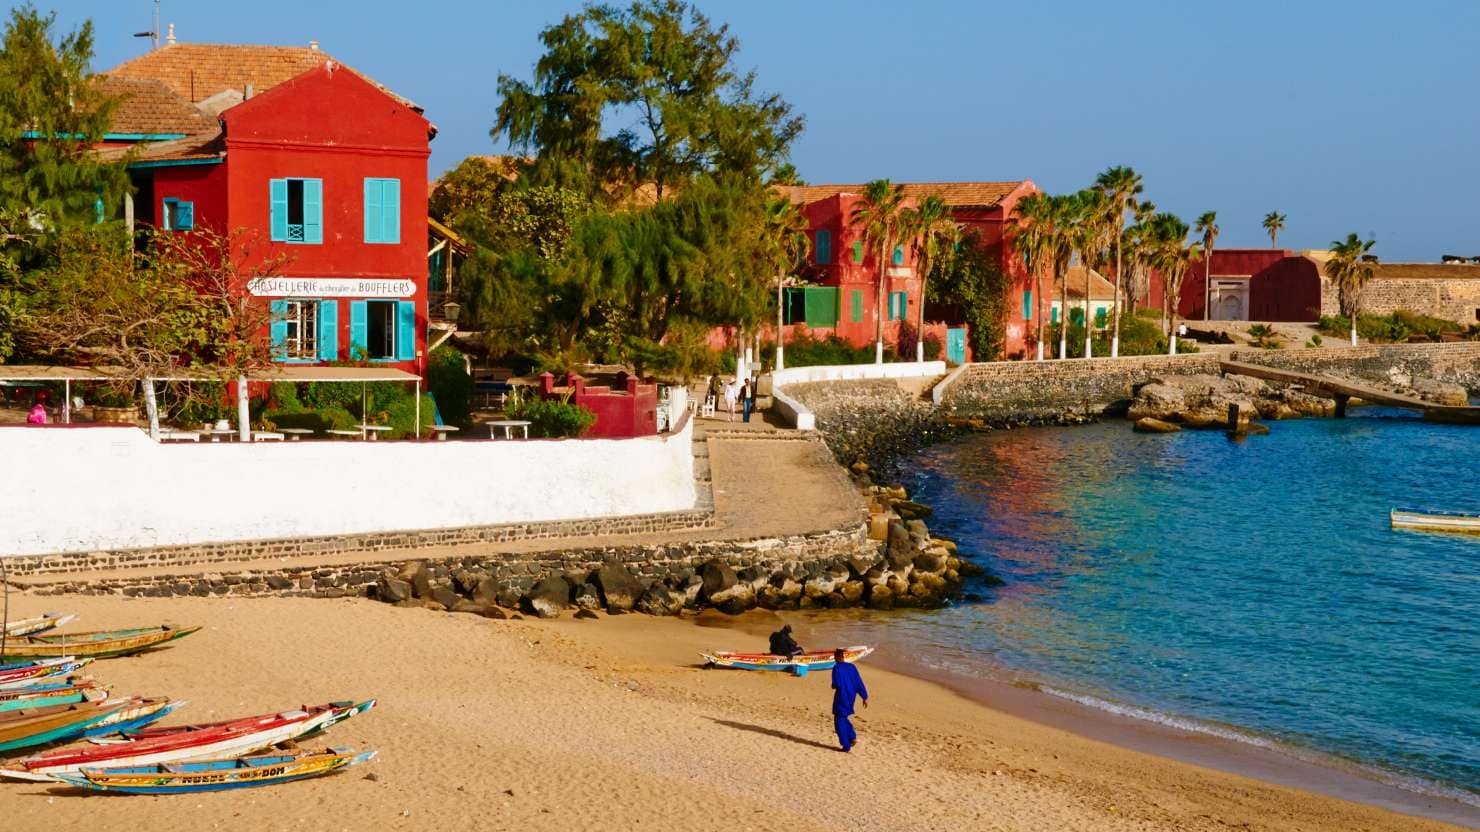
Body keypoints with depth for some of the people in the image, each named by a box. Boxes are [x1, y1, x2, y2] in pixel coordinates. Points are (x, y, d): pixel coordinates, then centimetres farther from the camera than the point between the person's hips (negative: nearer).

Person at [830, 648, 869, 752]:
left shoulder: (836, 668, -14)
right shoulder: (851, 667, 5)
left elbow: (836, 684, -22)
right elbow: (859, 683, 5)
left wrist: (833, 686, 2)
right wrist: (865, 697, 9)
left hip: (841, 698, -7)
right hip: (851, 697, 7)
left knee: (840, 721, 5)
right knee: (843, 718, 25)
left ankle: (846, 746, 2)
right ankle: (853, 737, 13)